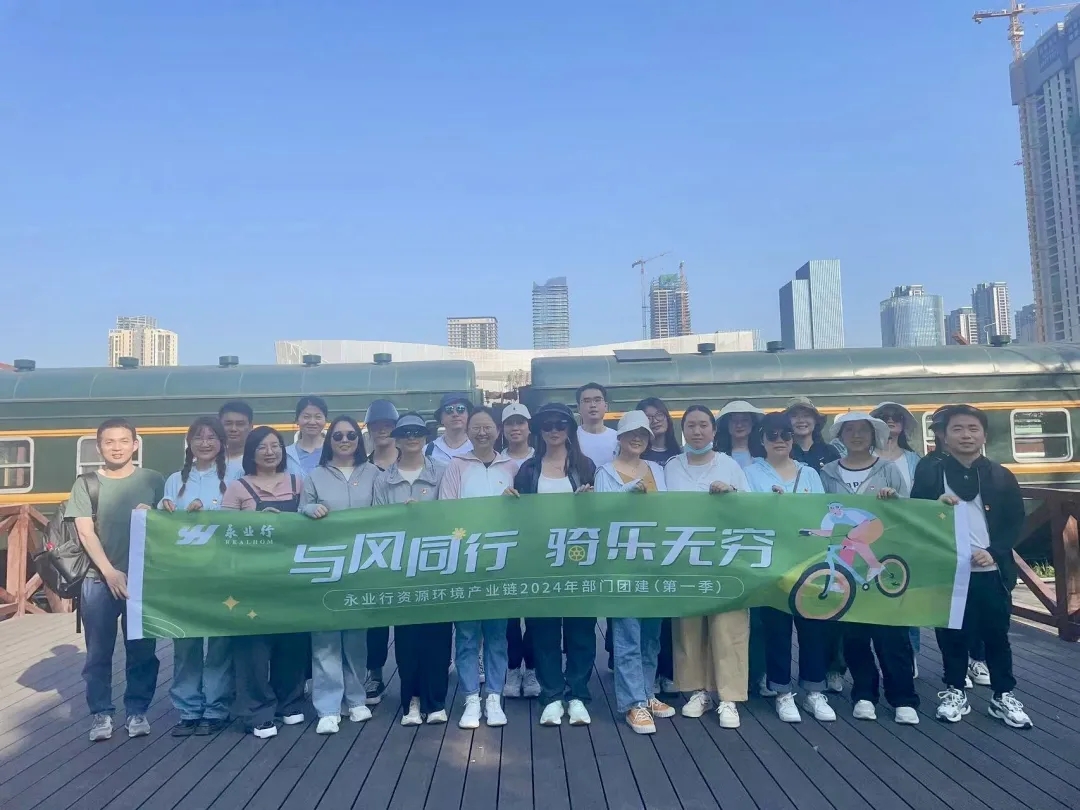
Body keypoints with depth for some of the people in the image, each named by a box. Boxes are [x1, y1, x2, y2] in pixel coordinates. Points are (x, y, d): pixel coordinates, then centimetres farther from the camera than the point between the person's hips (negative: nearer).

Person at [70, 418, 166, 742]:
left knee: (141, 650, 5)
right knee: (99, 652, 5)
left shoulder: (153, 480, 4)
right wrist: (110, 572, -11)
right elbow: (85, 532, -2)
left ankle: (137, 711, 18)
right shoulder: (86, 484, 4)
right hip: (99, 579, 0)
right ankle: (101, 714, 18)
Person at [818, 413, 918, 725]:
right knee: (851, 631, 6)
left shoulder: (889, 469, 4)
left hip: (883, 560, -1)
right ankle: (864, 694, 19)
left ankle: (903, 699, 10)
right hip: (844, 563, 1)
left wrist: (894, 499, -16)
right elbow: (820, 512, 7)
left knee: (890, 629, -2)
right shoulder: (828, 473, 5)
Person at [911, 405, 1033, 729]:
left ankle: (1004, 696, 25)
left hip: (991, 571, 1)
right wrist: (935, 506, -19)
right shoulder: (930, 476, 0)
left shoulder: (1001, 476, 4)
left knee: (996, 635, 10)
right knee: (951, 635, 9)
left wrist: (994, 552, -9)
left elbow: (1016, 521, 4)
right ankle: (955, 692, 24)